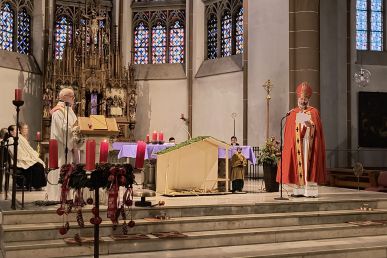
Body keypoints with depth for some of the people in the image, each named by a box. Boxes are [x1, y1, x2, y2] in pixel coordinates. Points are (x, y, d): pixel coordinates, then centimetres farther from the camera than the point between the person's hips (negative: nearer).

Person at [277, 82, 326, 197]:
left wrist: (311, 125, -20)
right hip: (296, 143, 2)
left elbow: (317, 128, -1)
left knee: (308, 165, -5)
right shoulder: (293, 113, 12)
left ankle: (310, 190, -5)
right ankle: (299, 190, 2)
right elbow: (288, 131, 8)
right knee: (297, 166, -1)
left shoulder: (313, 112, 6)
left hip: (308, 143, -2)